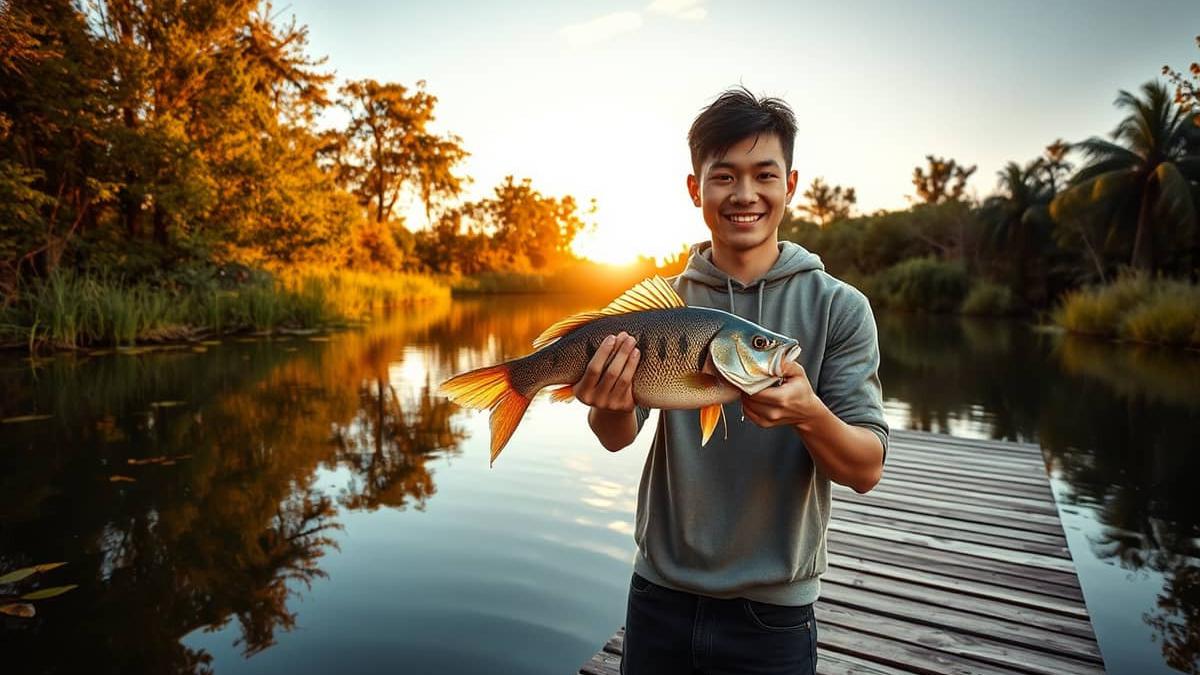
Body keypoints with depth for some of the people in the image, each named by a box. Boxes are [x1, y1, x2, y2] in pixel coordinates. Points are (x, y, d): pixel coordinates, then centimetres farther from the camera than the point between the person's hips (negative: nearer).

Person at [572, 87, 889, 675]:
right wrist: (610, 405, -31)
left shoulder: (838, 308, -9)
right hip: (660, 592, 2)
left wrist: (809, 415, -31)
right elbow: (618, 439, -8)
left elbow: (866, 471, -11)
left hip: (772, 611, -1)